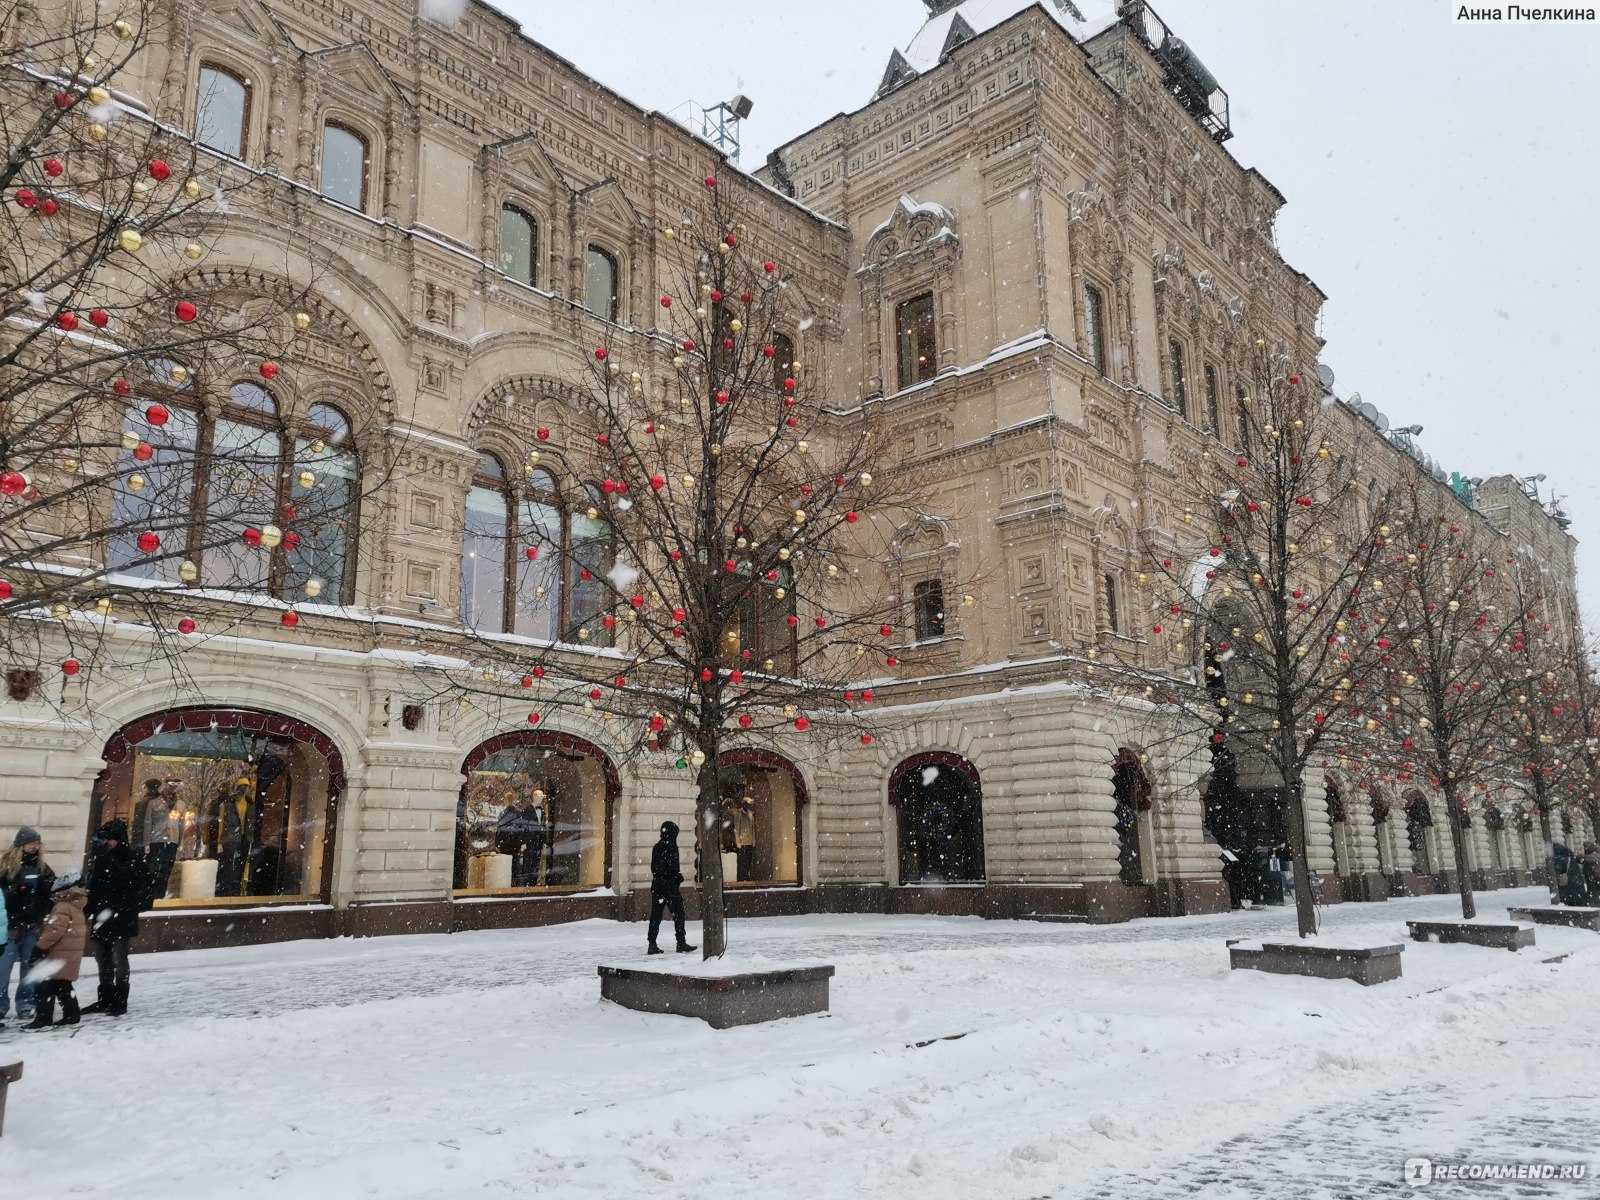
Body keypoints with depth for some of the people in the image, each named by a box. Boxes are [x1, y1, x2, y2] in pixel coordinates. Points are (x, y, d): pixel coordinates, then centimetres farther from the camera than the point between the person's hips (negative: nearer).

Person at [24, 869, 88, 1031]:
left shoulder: (62, 908, -16)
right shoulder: (77, 908, 15)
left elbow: (54, 931, -22)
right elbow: (84, 932, 23)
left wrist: (40, 947, -18)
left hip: (59, 957, -10)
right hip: (70, 956, 10)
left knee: (46, 987, -4)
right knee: (63, 988, 16)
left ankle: (43, 1019, -3)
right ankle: (71, 1016, 18)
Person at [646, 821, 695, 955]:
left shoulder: (657, 847, 11)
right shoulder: (671, 847, -13)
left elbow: (653, 867, 14)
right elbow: (673, 868, -16)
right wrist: (679, 878, -1)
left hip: (657, 885, 7)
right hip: (670, 886, -7)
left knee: (655, 915, 7)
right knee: (678, 914, 1)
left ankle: (652, 944, 5)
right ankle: (681, 943, 1)